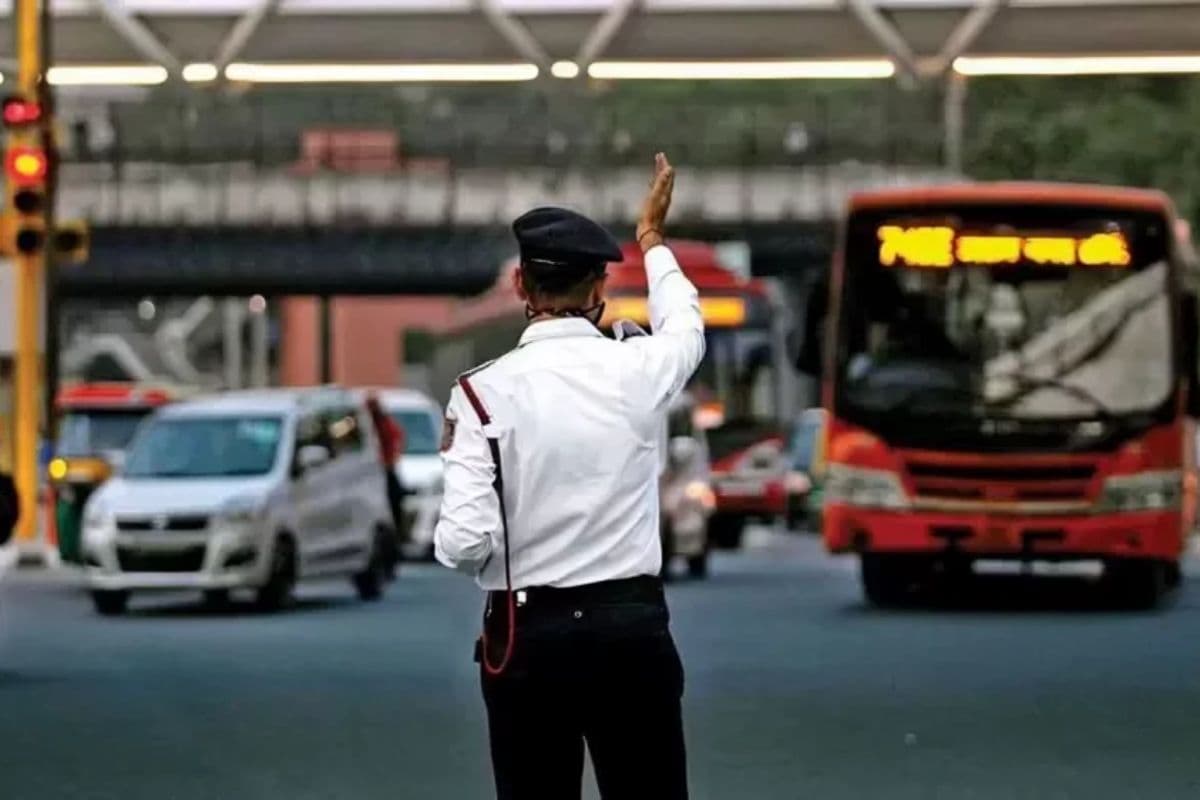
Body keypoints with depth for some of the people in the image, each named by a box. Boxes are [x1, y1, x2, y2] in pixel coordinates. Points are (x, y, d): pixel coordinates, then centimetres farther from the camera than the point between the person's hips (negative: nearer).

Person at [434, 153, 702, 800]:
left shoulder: (483, 392, -9)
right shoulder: (638, 371, -2)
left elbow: (463, 544, -15)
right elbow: (685, 327, 24)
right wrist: (653, 239, 41)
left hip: (528, 636, -1)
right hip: (632, 627, 1)